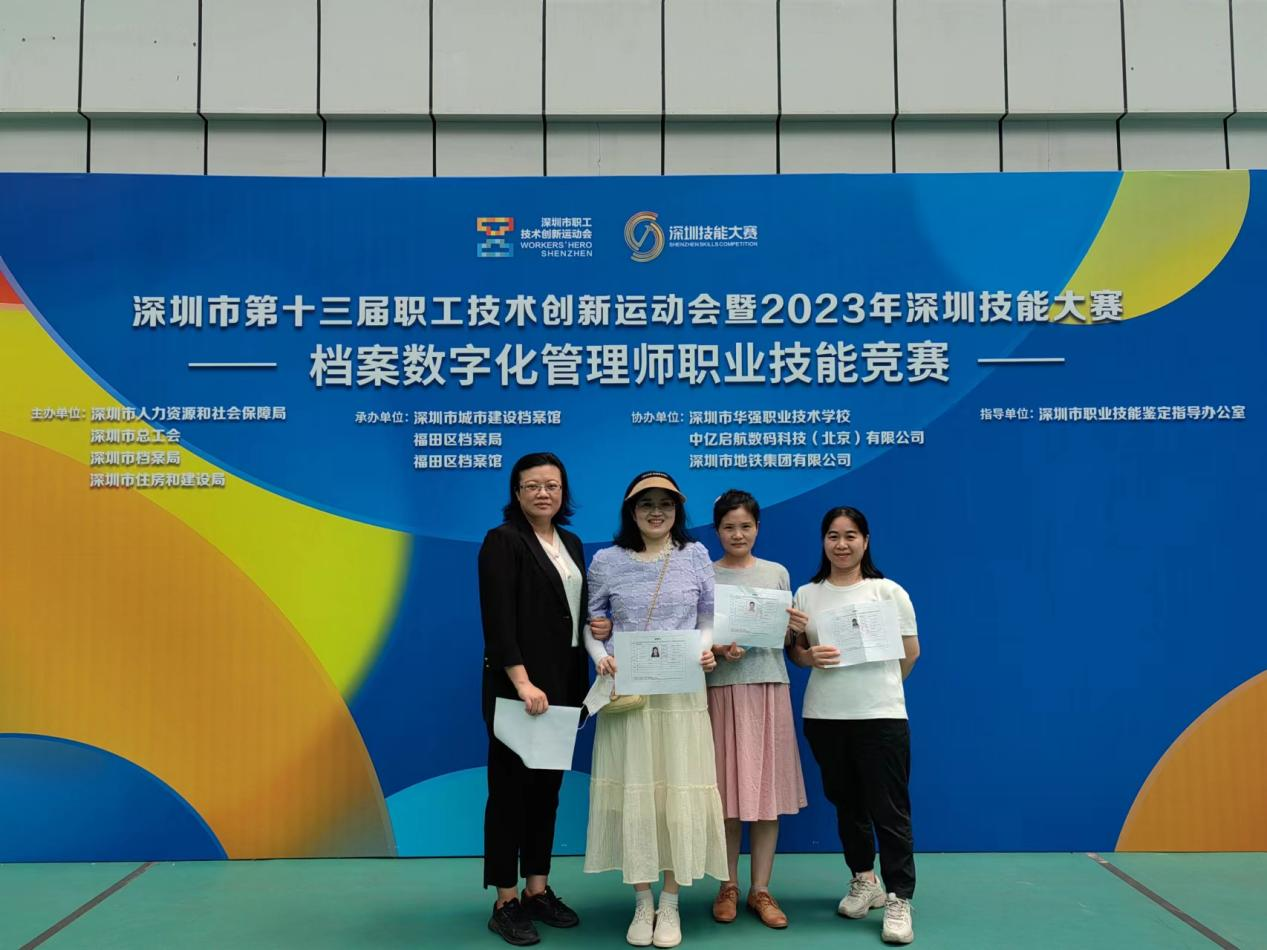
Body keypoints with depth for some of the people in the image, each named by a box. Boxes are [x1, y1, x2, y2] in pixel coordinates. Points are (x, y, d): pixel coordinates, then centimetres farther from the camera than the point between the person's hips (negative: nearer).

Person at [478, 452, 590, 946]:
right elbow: (498, 619, -18)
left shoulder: (572, 544, 12)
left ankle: (538, 890, 24)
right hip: (518, 686, -7)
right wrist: (522, 681, -25)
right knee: (511, 789, 1)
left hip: (564, 684, 7)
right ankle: (506, 903, 10)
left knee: (547, 788, 13)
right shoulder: (503, 541, -9)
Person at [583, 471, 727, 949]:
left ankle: (670, 905, 17)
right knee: (633, 792, 3)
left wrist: (706, 649, -11)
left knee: (679, 792, 2)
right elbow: (591, 623, 8)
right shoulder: (606, 561, 3)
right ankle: (642, 904, 18)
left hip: (682, 692, 0)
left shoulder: (695, 555, 5)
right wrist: (600, 656, -9)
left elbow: (708, 619, 8)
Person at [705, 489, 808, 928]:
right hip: (722, 689, -1)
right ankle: (728, 886, 16)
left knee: (767, 789, 3)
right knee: (726, 791, 1)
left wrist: (795, 628, -11)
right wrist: (717, 649, -19)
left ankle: (760, 889, 13)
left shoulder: (776, 573, 9)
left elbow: (786, 638, 10)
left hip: (768, 687, 2)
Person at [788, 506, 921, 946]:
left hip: (881, 715, -3)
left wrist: (879, 686, 5)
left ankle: (898, 900, 4)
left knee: (889, 809, -4)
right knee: (845, 802, 15)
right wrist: (811, 658, -12)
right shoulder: (806, 594, 7)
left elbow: (910, 651, 3)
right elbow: (795, 650, 9)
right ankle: (864, 881, 32)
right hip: (823, 715, 4)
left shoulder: (889, 591, -1)